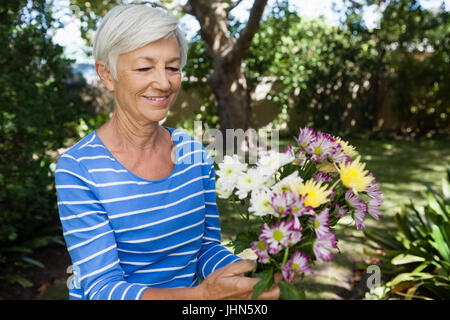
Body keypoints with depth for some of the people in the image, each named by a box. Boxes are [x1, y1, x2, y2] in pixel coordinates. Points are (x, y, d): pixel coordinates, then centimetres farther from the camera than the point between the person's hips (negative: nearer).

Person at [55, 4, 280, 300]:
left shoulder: (195, 154, -2)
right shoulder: (78, 169, -15)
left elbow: (207, 247, 3)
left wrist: (256, 273, -16)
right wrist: (203, 294, -30)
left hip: (189, 292, 3)